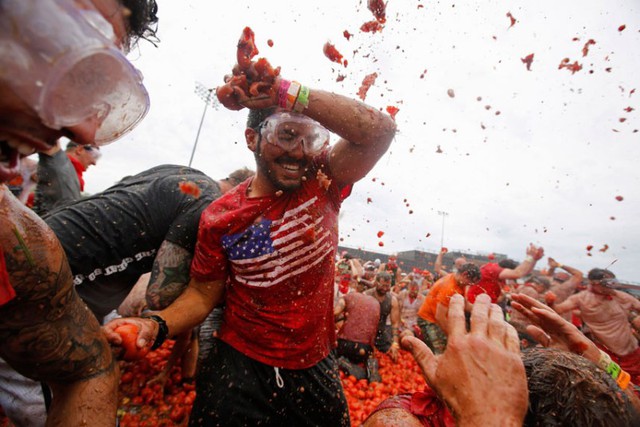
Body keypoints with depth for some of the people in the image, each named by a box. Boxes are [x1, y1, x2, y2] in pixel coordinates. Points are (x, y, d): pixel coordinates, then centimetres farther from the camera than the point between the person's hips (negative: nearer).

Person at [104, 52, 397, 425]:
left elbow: (380, 130, -26)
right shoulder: (220, 217, -11)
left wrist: (286, 93, -33)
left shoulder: (323, 184, -11)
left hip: (316, 370, 3)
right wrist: (156, 326, -22)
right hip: (241, 370, -1)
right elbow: (203, 293, -2)